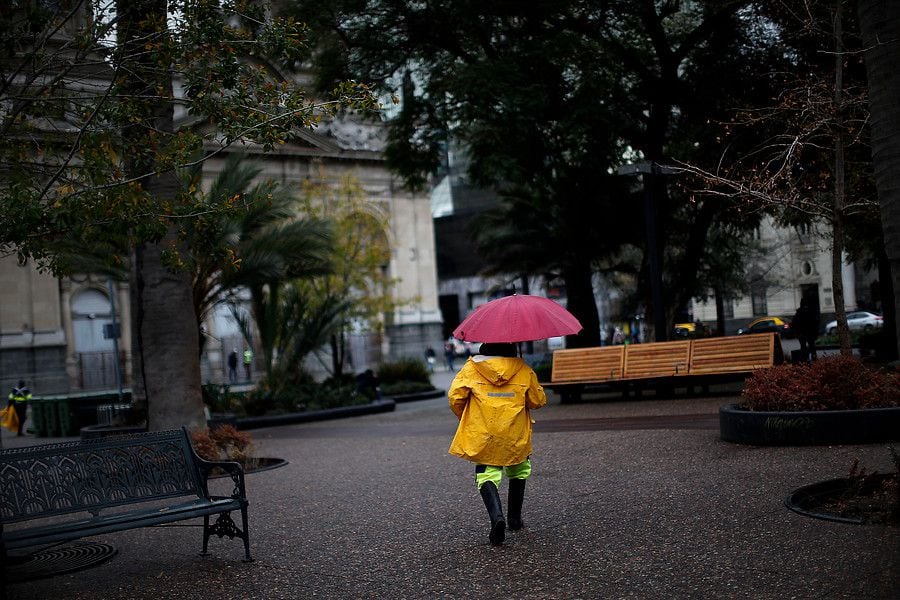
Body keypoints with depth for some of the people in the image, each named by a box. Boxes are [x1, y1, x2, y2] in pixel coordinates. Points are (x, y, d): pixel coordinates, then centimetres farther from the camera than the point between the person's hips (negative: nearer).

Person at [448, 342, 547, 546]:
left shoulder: (471, 368, 0)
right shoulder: (523, 370, 3)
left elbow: (455, 396, -5)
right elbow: (538, 400, 5)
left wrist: (464, 417, 13)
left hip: (482, 435, -1)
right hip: (515, 434, 1)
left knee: (487, 475, 1)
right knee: (519, 471, 25)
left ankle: (497, 517, -25)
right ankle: (515, 517, 29)